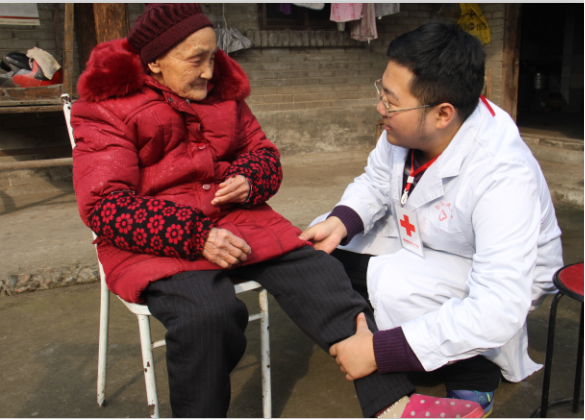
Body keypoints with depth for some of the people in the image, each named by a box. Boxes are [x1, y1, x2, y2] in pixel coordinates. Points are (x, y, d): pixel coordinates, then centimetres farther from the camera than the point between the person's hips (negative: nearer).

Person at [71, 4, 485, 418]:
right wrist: (195, 237, -25)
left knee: (319, 275, -16)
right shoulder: (108, 108, -3)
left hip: (233, 217, 5)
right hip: (152, 240, -4)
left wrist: (248, 179, -4)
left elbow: (262, 150, 23)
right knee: (207, 312, -35)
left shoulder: (222, 90, 14)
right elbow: (107, 206, -13)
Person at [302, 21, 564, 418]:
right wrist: (340, 222, -20)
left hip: (499, 273, -6)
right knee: (321, 242, -5)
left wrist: (380, 351, -42)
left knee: (396, 284, -34)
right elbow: (375, 183, 2)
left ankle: (475, 381, -8)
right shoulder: (409, 127, -19)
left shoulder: (504, 176, -38)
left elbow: (497, 312, -42)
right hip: (417, 237, 7)